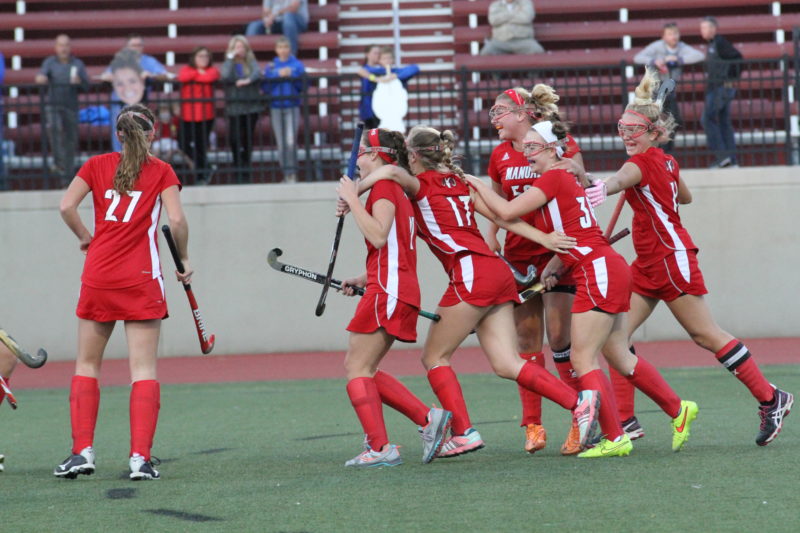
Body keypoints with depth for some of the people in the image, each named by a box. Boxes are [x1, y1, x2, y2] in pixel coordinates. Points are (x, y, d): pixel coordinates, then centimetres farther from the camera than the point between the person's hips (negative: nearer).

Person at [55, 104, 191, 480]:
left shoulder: (97, 165, 7)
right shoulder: (161, 171, 2)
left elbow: (66, 206, -4)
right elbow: (176, 220, -9)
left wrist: (86, 237, 12)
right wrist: (183, 259, 5)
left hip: (98, 277, 2)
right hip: (142, 280, -2)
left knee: (87, 364, 13)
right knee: (144, 368, -1)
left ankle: (82, 450, 4)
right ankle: (140, 457, -10)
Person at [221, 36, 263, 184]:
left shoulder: (251, 63, 9)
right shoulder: (228, 64, 8)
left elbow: (257, 72, -11)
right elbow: (226, 76, -12)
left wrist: (248, 80, -29)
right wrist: (231, 57, -8)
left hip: (251, 106, 1)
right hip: (234, 107, -1)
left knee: (248, 139, 1)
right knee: (234, 138, -12)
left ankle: (246, 170, 9)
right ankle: (238, 165, 2)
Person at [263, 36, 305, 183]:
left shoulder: (297, 65, 4)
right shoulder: (271, 67, 8)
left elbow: (303, 85, 1)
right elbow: (265, 88, 1)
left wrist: (291, 76, -12)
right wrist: (278, 75, -10)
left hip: (292, 107, -2)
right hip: (276, 108, 2)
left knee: (291, 142, -16)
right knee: (281, 144, 4)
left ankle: (292, 173, -12)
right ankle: (286, 175, 13)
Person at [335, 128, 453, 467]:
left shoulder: (384, 186, -8)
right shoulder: (397, 189, 21)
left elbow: (379, 236, -22)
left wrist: (352, 200, -15)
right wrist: (364, 280, 17)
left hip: (388, 292, -9)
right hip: (398, 290, 9)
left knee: (357, 368, -6)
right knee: (361, 368, 11)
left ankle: (380, 448, -10)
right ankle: (428, 418, 6)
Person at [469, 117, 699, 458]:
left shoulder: (553, 178, -10)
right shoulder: (565, 179, 18)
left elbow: (507, 211, -15)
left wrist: (478, 185, -1)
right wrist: (554, 265, 10)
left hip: (600, 273, -10)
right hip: (610, 268, 10)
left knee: (582, 360, -7)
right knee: (620, 358, 16)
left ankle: (615, 439, -5)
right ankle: (679, 410, 24)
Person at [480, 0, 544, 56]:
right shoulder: (494, 6, 13)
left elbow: (526, 18, -12)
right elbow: (494, 20, -9)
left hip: (524, 42, -1)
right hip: (500, 43, 1)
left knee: (539, 53, -33)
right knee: (486, 54, -32)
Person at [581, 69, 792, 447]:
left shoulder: (643, 162, -16)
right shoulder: (666, 162, 10)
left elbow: (623, 178, -40)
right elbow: (685, 197, 28)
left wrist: (604, 188, -58)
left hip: (671, 258, -9)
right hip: (649, 263, 9)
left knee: (706, 335, -1)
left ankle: (771, 399, 11)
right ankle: (624, 419, -1)